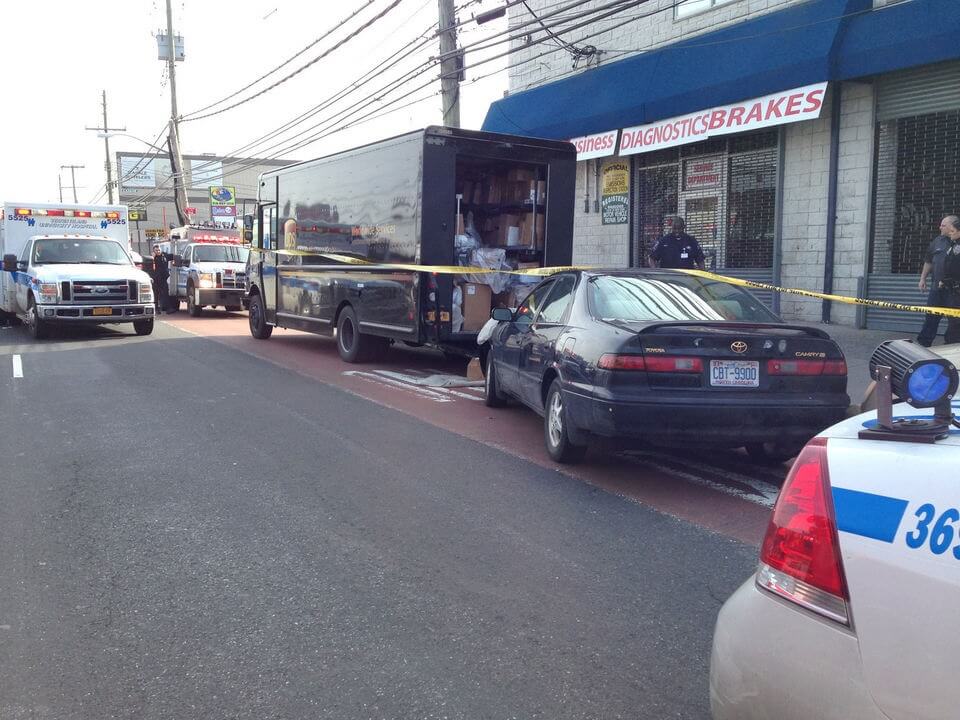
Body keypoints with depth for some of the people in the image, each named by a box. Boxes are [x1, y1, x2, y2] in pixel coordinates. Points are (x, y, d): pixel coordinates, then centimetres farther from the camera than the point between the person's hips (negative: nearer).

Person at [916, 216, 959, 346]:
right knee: (931, 316, 9)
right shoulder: (938, 241, 11)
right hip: (936, 286, 5)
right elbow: (928, 261, 18)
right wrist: (923, 278, 14)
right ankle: (923, 342, 14)